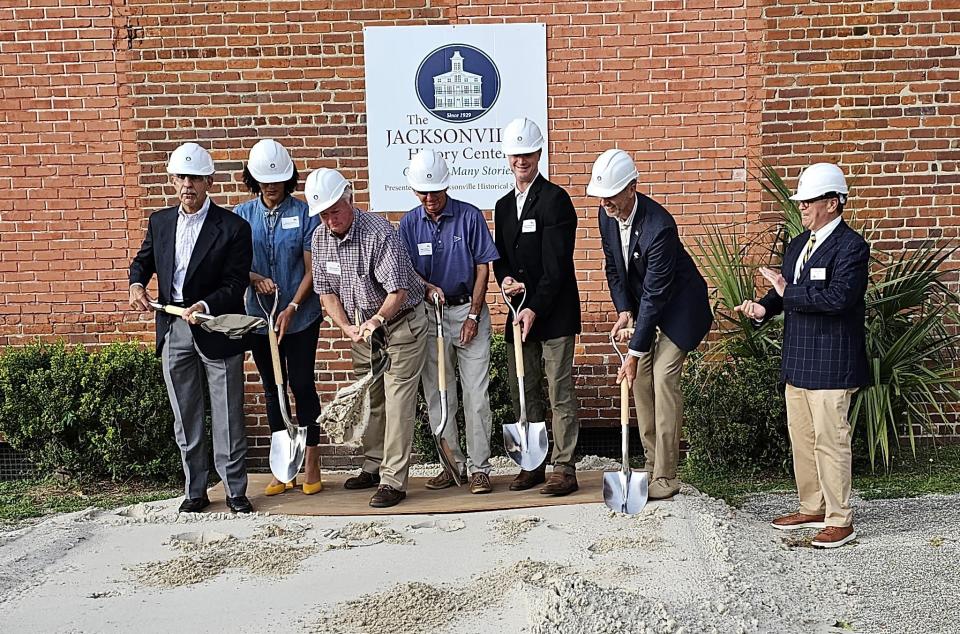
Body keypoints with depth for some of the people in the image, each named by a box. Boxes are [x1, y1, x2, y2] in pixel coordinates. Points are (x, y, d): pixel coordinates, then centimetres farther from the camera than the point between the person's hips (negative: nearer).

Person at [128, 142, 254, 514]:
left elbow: (236, 284, -12)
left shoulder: (233, 228, -9)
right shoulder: (160, 222, 6)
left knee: (227, 417, 4)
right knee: (185, 418, 12)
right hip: (173, 330, 5)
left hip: (216, 329, -4)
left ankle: (235, 490, 17)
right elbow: (143, 260, 21)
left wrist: (206, 306, -28)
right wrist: (136, 284, 0)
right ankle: (194, 491, 24)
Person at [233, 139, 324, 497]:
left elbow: (311, 268, -6)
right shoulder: (242, 215, 4)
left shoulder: (304, 213, -4)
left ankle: (311, 465, 11)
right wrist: (255, 279, -14)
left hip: (301, 316, -3)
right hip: (259, 316, 3)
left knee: (302, 385, 0)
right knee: (272, 388, 9)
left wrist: (292, 308, -15)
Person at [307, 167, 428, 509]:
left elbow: (398, 290, -27)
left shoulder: (379, 232, -23)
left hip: (400, 324, -6)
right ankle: (373, 467, 28)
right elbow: (326, 291, 1)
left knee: (397, 402, -7)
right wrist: (347, 328, -14)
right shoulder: (320, 239, -3)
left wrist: (378, 319, -44)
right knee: (369, 400, 14)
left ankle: (393, 481, -4)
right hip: (362, 328, 7)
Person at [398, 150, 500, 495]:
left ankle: (479, 467, 3)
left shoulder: (470, 216, -5)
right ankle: (452, 464, 17)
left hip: (468, 311, -2)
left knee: (476, 394, -4)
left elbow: (483, 267, -3)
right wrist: (428, 287, -16)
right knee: (438, 396, 6)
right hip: (429, 315, 3)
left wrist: (473, 315, -8)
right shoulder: (409, 223, 2)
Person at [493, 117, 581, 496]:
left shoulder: (554, 199, -8)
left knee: (560, 393, -3)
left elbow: (556, 264, -14)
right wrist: (504, 280, -4)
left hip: (554, 312, -7)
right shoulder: (504, 205, 16)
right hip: (520, 311, 7)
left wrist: (535, 309, -19)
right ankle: (532, 464, 20)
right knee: (522, 393, 10)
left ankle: (564, 469, 3)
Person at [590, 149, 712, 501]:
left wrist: (634, 352, -29)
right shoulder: (607, 215, -9)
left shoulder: (659, 226, -33)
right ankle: (652, 463, 17)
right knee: (640, 379, 6)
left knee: (663, 379, -13)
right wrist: (623, 310, -9)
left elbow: (655, 294, -31)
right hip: (642, 303, 8)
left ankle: (666, 475, -6)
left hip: (677, 305, -8)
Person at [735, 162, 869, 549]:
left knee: (830, 441, -2)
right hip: (798, 363, 9)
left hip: (831, 366, -9)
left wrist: (788, 293, -20)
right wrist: (764, 307, -3)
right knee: (801, 438, 16)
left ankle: (840, 521, 10)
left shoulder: (851, 247, -13)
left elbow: (839, 297, -26)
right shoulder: (797, 245, 14)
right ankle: (812, 509, 30)